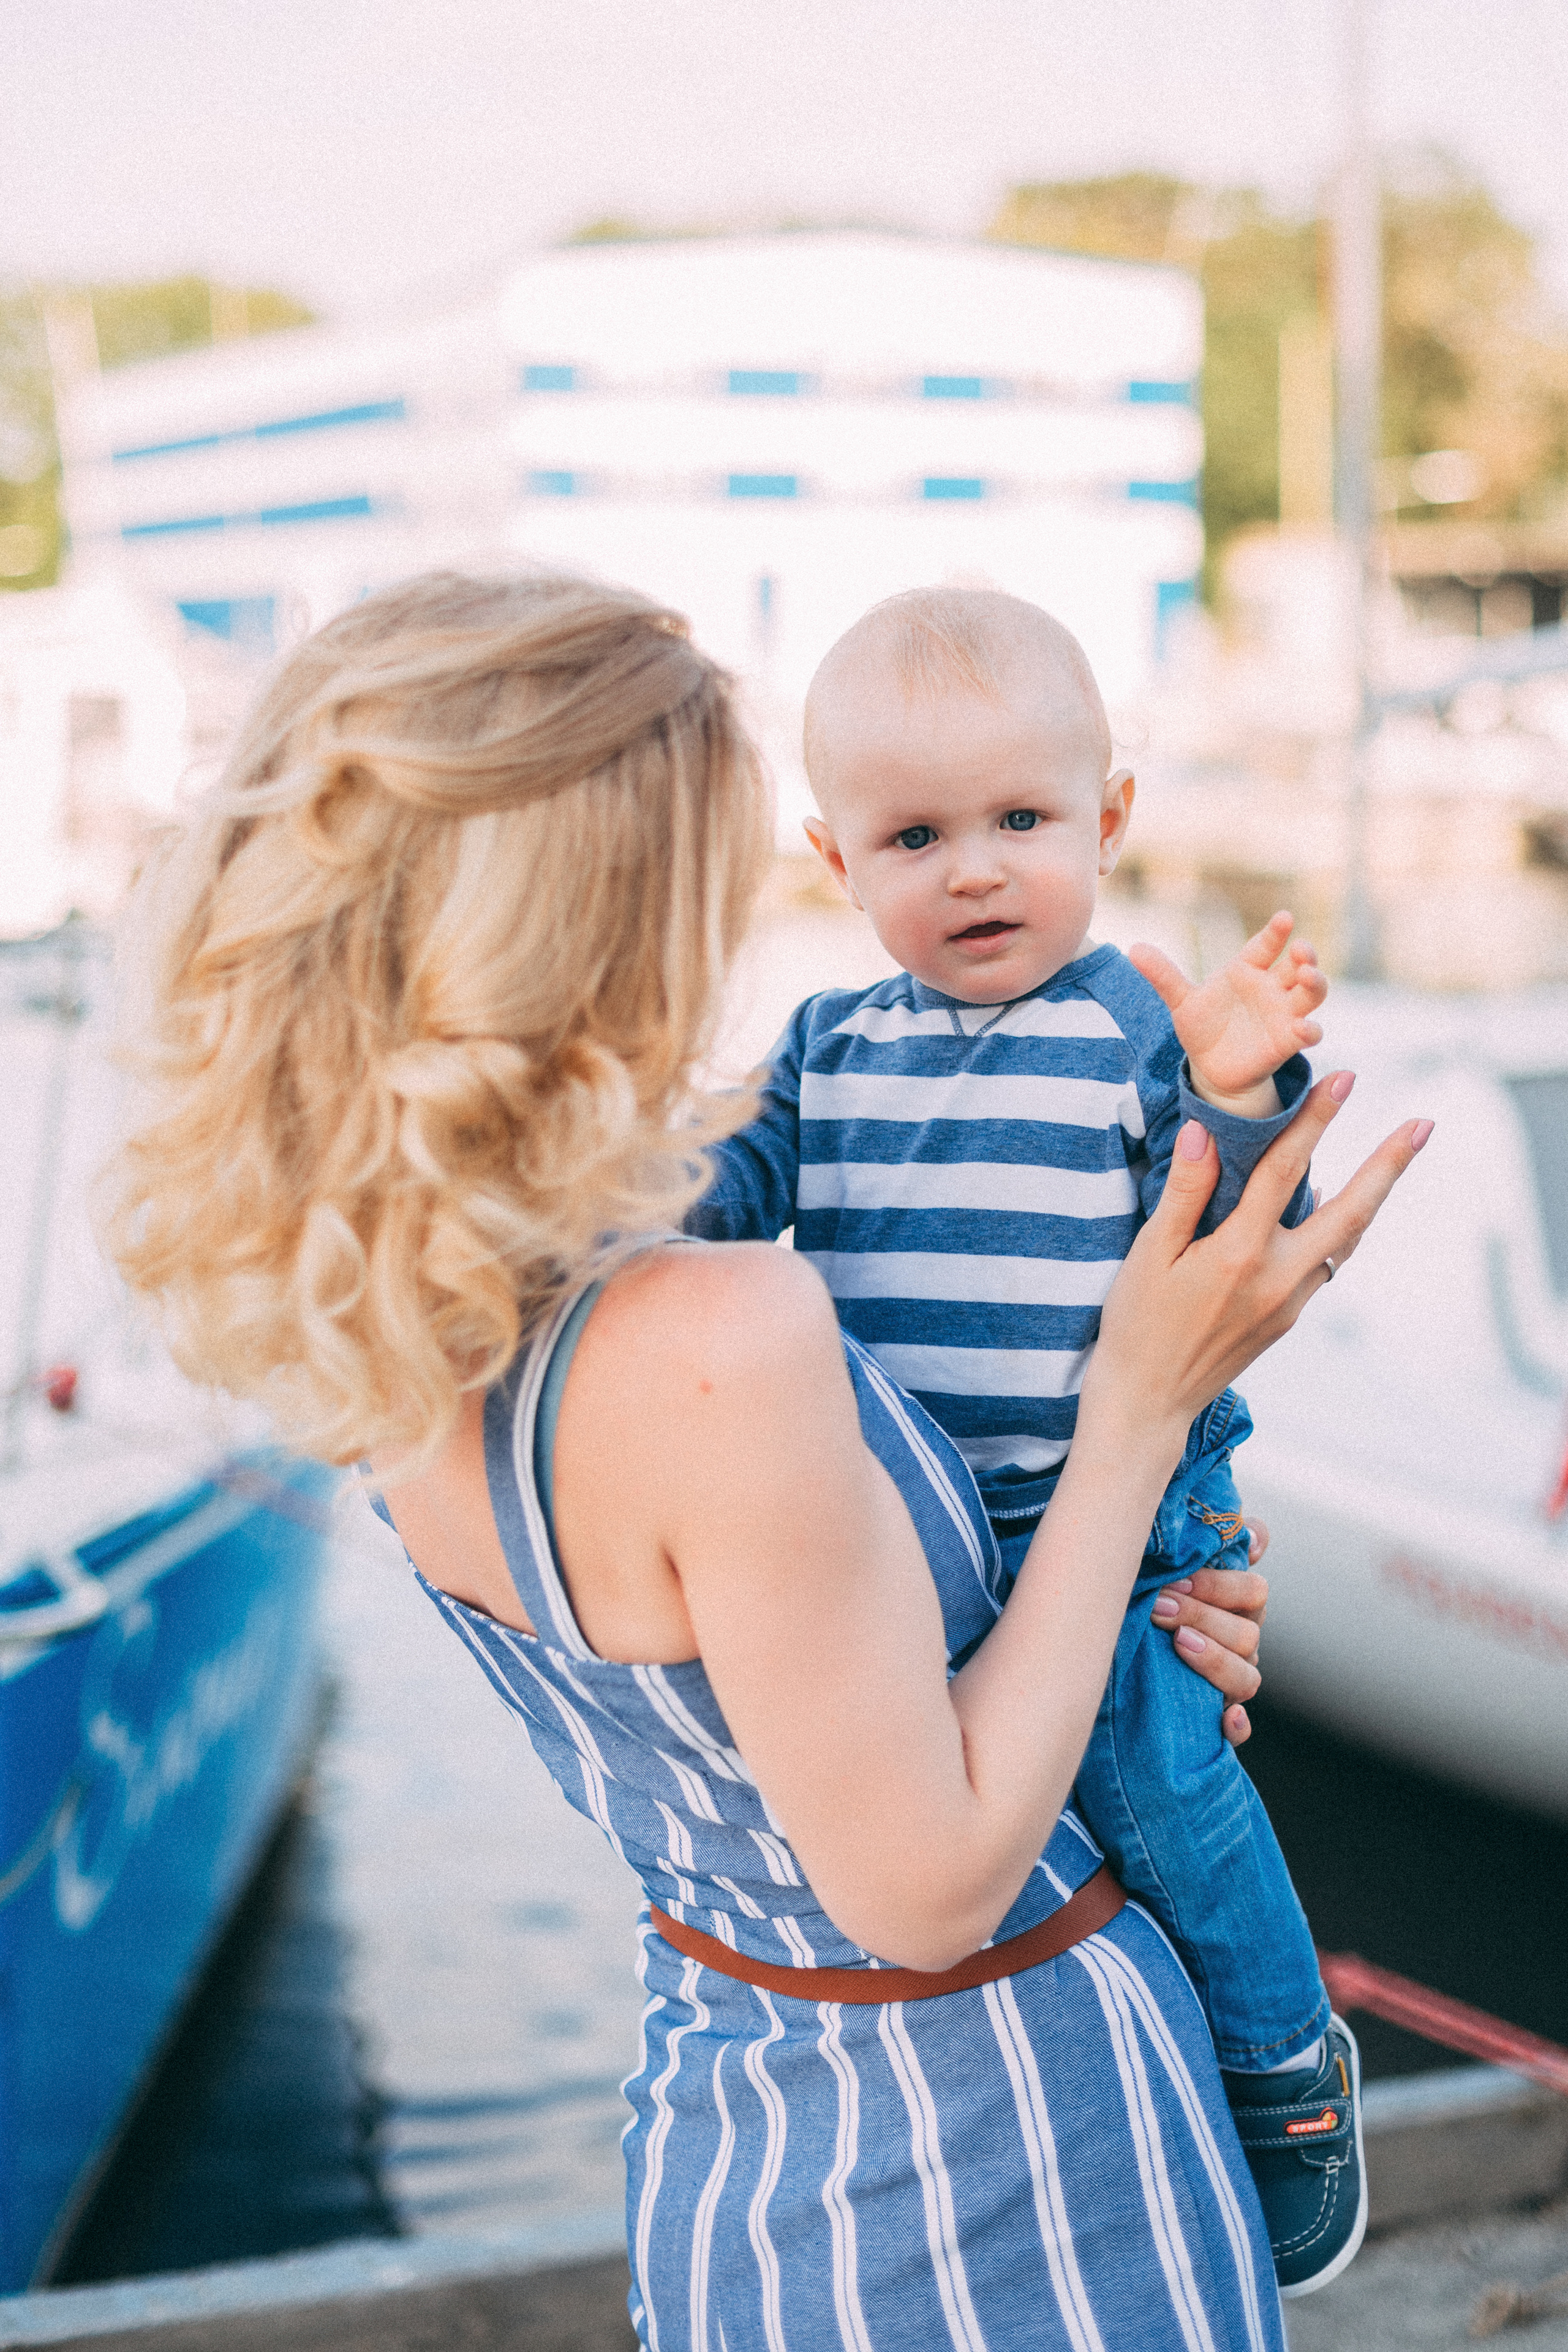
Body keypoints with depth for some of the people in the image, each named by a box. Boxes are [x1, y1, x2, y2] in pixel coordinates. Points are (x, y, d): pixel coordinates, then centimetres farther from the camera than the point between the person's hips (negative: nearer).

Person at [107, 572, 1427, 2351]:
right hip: (1004, 2182, -7)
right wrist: (1141, 1404, -20)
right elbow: (931, 1887, -23)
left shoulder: (401, 1321, -6)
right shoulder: (712, 1345, -32)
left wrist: (1079, 1637, 7)